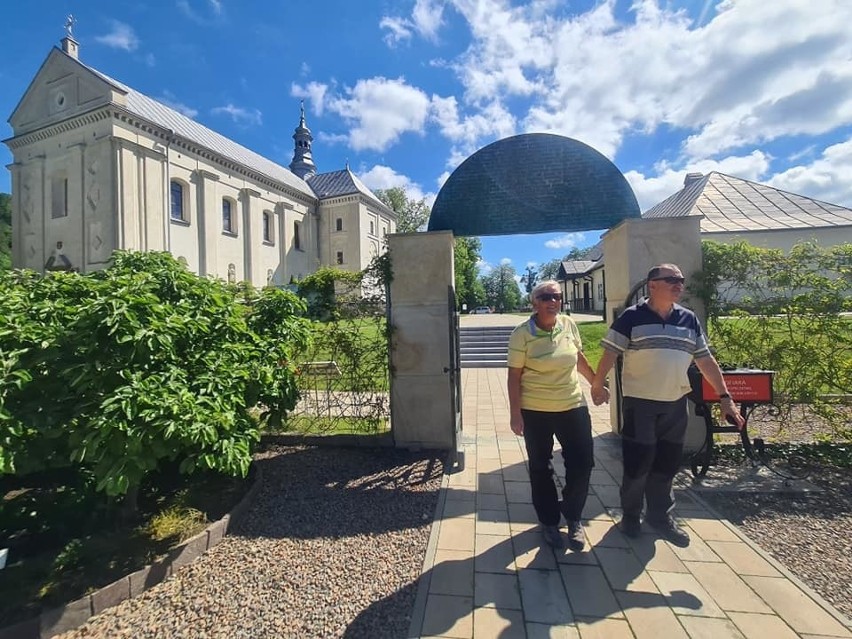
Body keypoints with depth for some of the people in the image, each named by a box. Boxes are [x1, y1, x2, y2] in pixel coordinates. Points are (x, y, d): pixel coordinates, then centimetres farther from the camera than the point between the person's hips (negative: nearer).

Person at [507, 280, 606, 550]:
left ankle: (573, 518, 32)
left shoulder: (569, 324, -1)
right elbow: (514, 376, -12)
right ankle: (549, 522, 33)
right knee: (541, 469, 11)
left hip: (573, 406, 4)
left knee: (582, 463, 7)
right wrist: (515, 414, -13)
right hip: (535, 412, -3)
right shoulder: (522, 334, -14)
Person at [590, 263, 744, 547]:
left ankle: (661, 516, 33)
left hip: (676, 404, 5)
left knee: (667, 464, 15)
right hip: (640, 404, -4)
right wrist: (597, 385, -8)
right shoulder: (631, 317, -9)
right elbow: (610, 354, -8)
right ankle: (630, 514, 24)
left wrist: (725, 396, 7)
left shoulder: (689, 319, 6)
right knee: (637, 463, 3)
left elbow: (706, 360, 9)